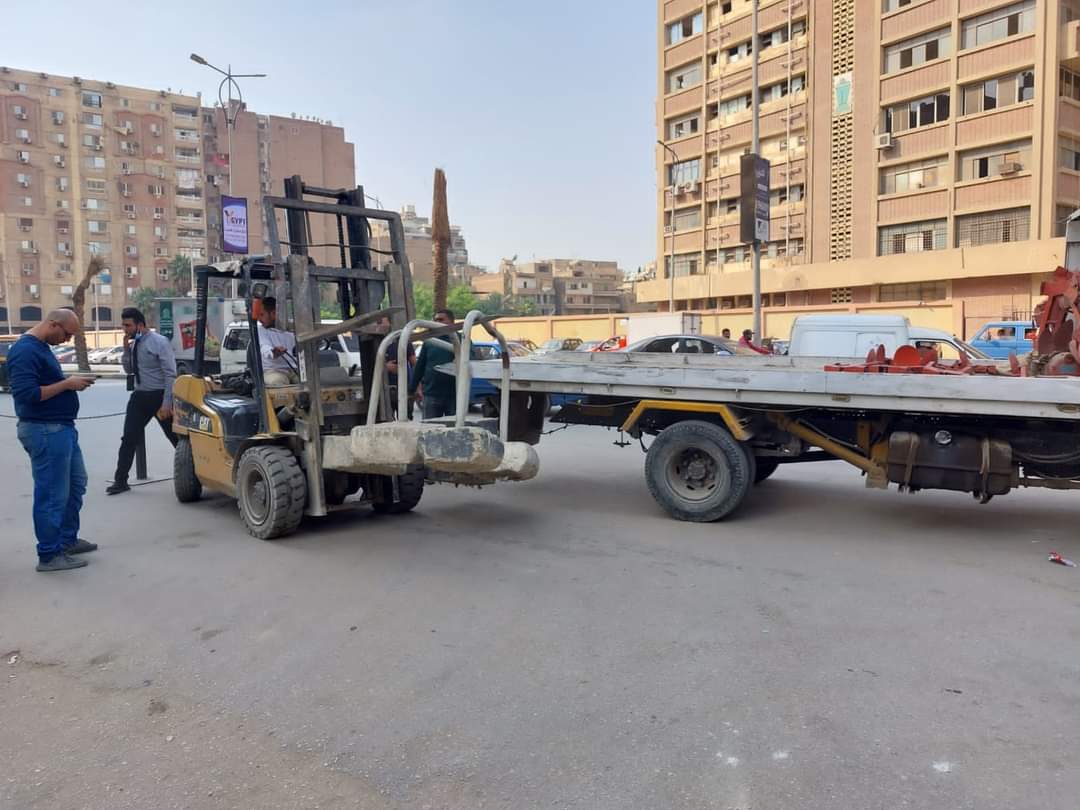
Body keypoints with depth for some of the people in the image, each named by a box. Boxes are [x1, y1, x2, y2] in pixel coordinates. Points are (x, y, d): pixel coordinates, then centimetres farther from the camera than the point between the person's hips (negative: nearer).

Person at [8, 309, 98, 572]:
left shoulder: (41, 347, 13)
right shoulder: (25, 350, -18)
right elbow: (27, 394, -25)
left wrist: (71, 383, 7)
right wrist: (67, 384, -20)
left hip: (60, 428, 11)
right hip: (44, 432, -11)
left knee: (76, 484, 20)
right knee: (52, 494, -3)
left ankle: (67, 539, 32)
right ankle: (49, 556, 7)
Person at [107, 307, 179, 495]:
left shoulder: (159, 342, -12)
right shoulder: (133, 343, 8)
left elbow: (171, 374, -16)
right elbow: (129, 370, 17)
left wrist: (166, 404, -20)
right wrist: (126, 349, 1)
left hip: (159, 396, -6)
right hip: (140, 396, 6)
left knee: (177, 438, 2)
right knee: (129, 439, 4)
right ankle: (120, 481, 12)